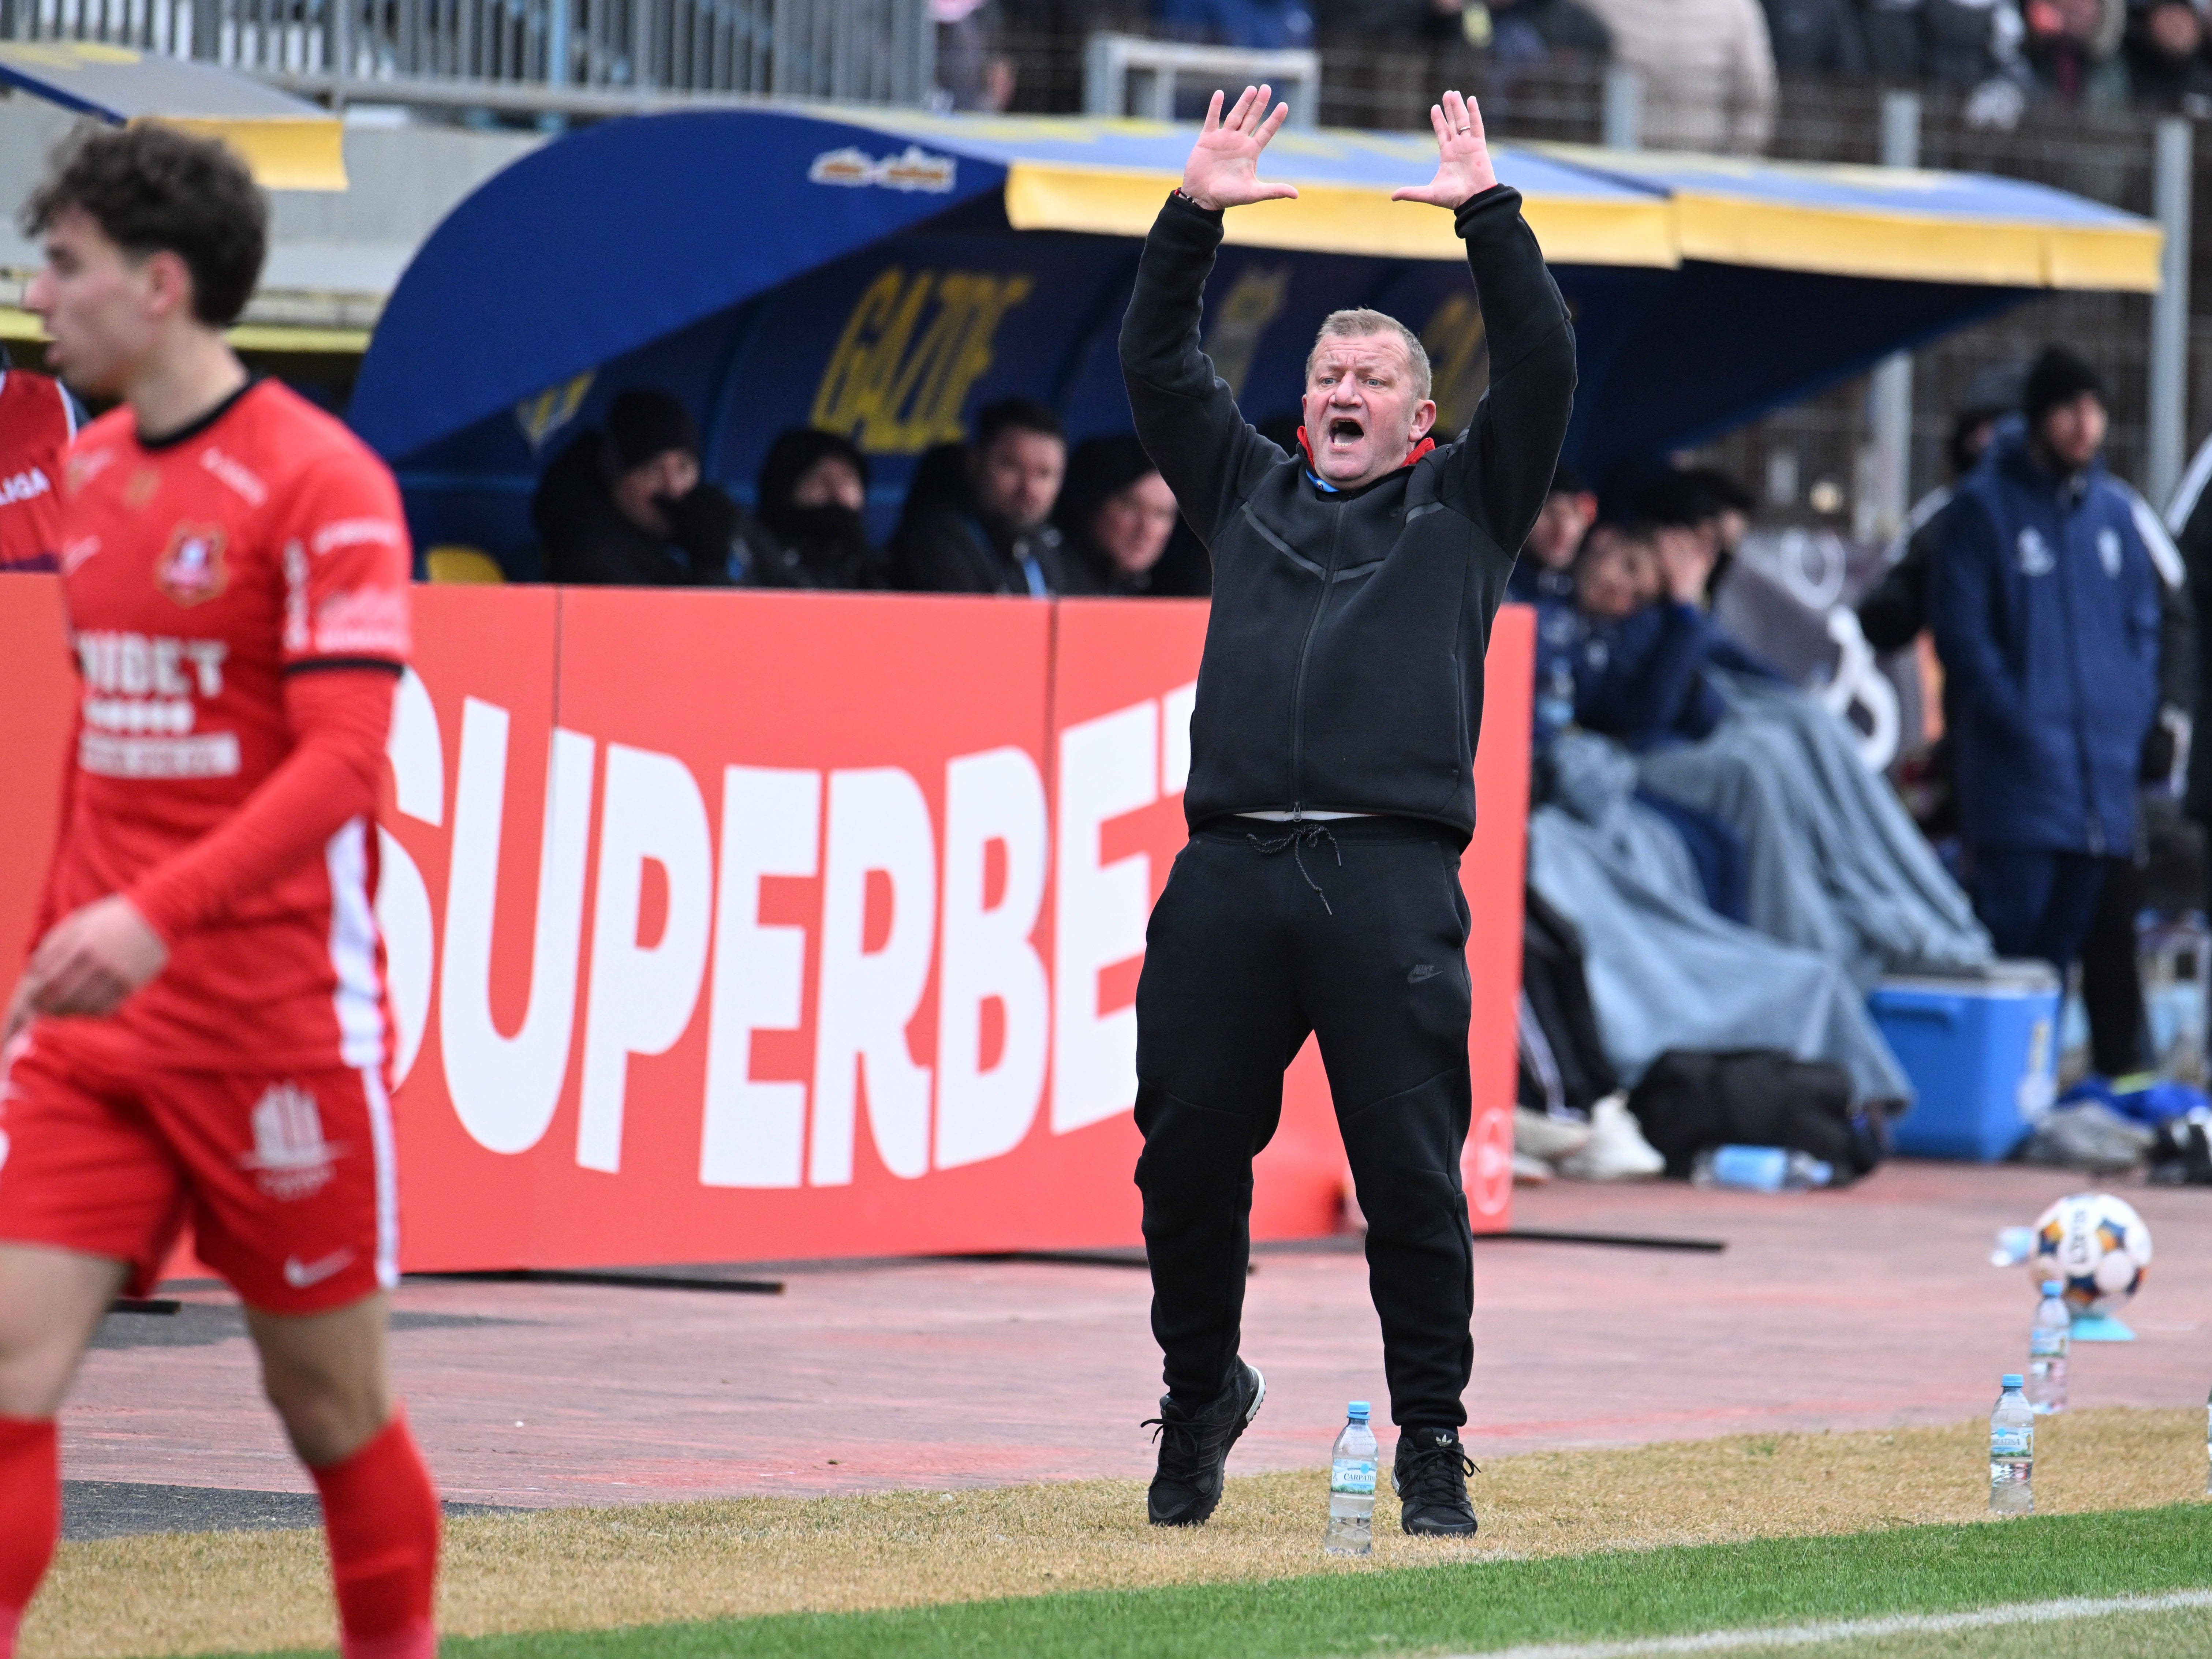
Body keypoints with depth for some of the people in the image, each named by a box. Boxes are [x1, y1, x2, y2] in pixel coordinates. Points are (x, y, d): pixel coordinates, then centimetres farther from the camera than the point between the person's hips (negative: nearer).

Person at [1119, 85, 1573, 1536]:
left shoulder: (1465, 505, 17)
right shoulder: (1249, 491, 25)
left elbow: (1543, 366, 6)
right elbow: (1158, 366, 19)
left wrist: (1489, 216, 0)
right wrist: (1193, 219, 10)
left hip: (1391, 882, -3)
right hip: (1230, 873, 3)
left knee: (1411, 1170, -5)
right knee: (1188, 1156, 1)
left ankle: (1434, 1445, 0)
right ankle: (1201, 1394, 21)